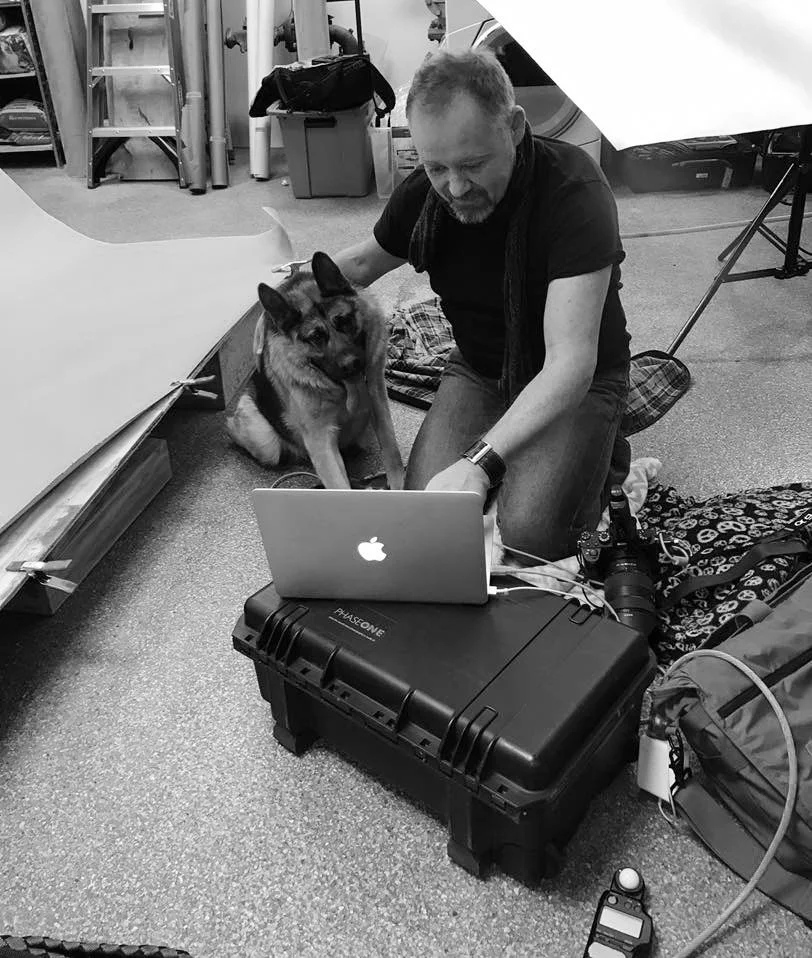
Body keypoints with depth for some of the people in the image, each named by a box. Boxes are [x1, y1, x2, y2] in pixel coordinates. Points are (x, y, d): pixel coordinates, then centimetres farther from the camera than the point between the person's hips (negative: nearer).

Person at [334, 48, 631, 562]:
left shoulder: (575, 191, -26)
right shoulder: (422, 193, -8)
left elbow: (570, 363, -35)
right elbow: (363, 260, 16)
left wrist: (481, 462, -44)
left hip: (574, 383, -4)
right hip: (477, 372, 5)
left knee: (529, 533, -26)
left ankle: (600, 460, 6)